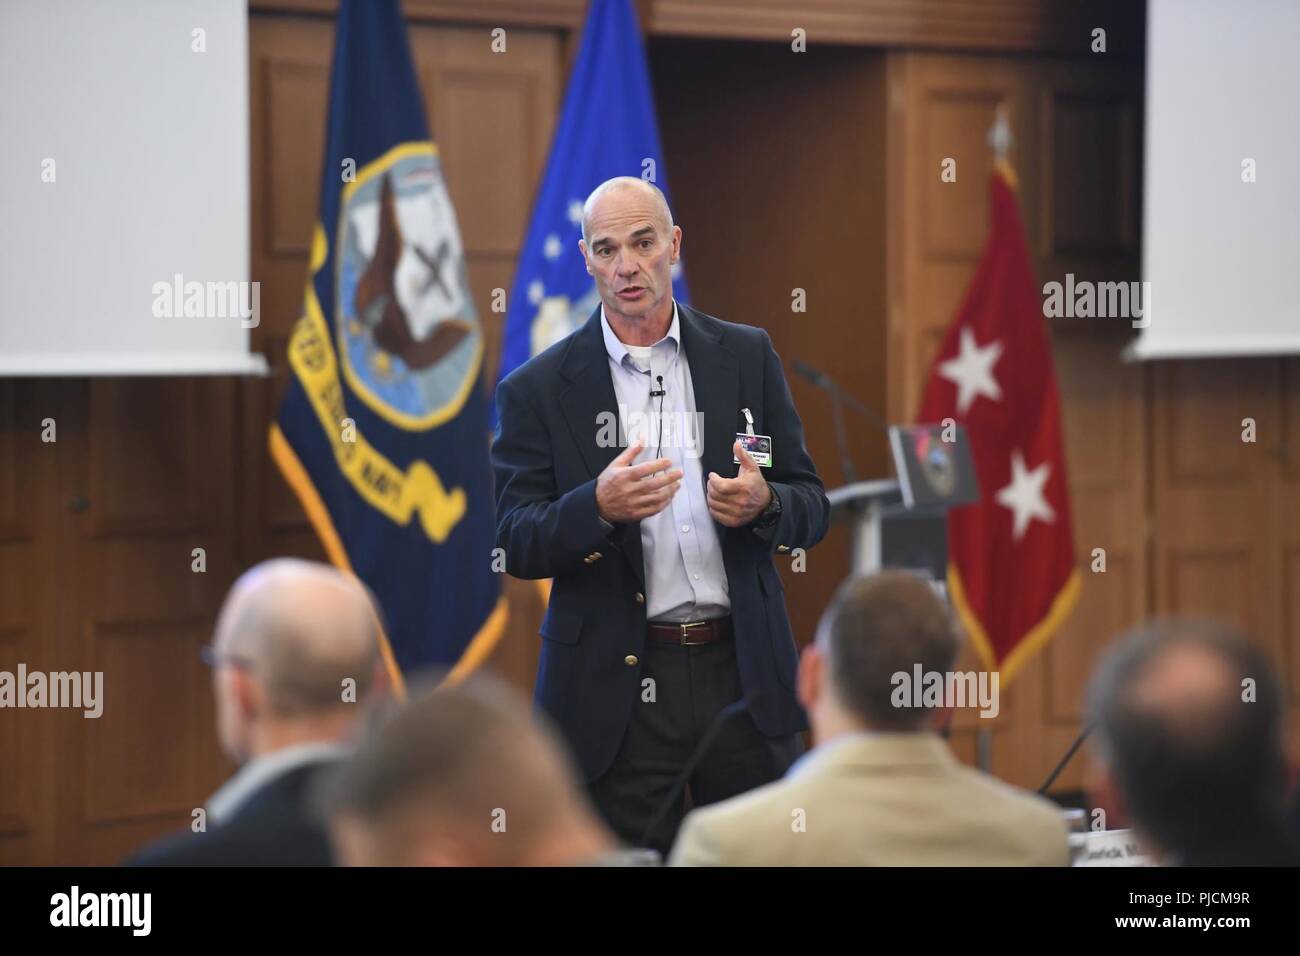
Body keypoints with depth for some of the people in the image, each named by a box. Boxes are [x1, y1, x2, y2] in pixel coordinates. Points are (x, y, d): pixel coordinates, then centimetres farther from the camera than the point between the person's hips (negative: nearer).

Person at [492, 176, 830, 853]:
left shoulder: (747, 357, 8)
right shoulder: (538, 389, 1)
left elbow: (811, 510, 9)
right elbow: (516, 545, -3)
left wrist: (763, 504, -14)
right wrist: (598, 507, -22)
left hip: (742, 670, 2)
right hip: (618, 688, -2)